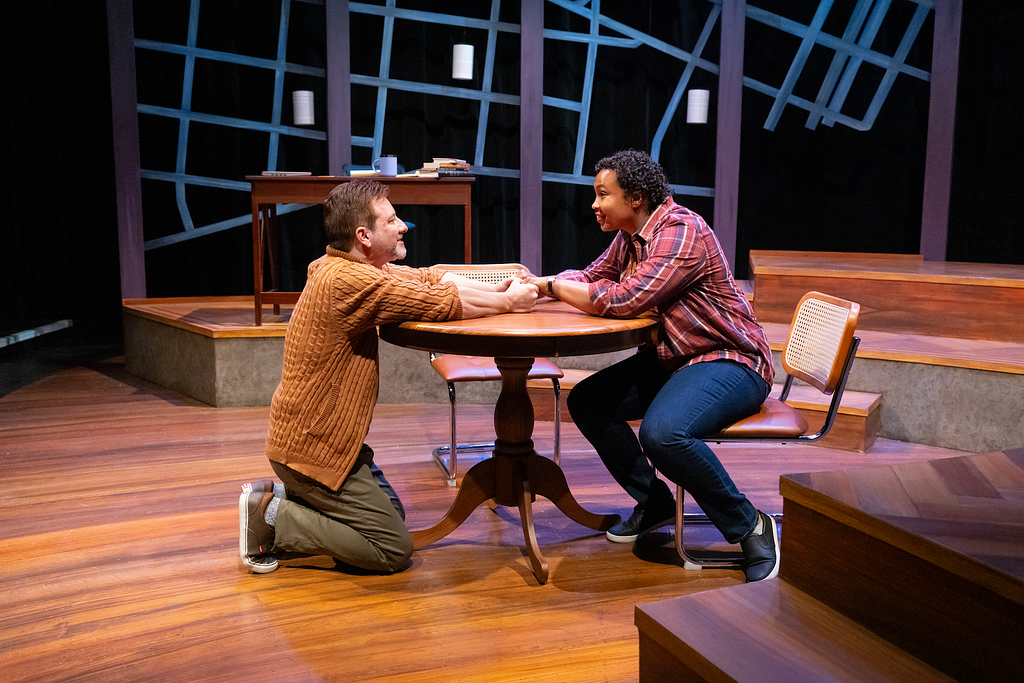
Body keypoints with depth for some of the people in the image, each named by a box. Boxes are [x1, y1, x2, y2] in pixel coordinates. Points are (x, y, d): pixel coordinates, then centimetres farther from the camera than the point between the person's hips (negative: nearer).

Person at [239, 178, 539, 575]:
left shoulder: (353, 266, 7)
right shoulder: (349, 280, -24)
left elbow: (430, 278, 9)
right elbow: (440, 303, -22)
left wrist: (498, 290, -1)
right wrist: (507, 303, -8)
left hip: (317, 435, 10)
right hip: (312, 447, -10)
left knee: (392, 512, 22)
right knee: (392, 550, -2)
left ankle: (280, 495, 15)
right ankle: (271, 514, -1)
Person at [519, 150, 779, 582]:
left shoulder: (682, 232, -22)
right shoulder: (629, 236, 9)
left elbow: (623, 301, -29)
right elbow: (593, 277, 18)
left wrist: (552, 287, -16)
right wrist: (539, 283, -2)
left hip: (730, 360, -10)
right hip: (671, 359, 10)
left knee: (662, 432, -34)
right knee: (586, 402, 3)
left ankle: (750, 527, -12)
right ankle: (654, 503, 16)